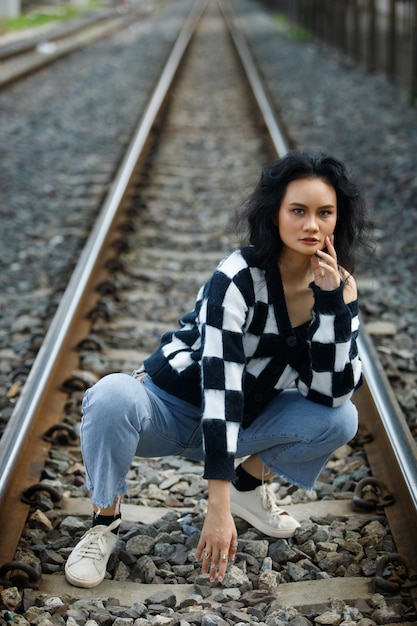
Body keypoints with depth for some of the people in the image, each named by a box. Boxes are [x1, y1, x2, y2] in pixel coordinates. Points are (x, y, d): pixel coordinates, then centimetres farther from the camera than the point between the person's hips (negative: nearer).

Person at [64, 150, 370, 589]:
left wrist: (332, 299, -29)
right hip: (171, 409, -4)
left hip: (242, 421, 5)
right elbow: (219, 383, -33)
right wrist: (217, 508, -40)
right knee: (112, 395, -37)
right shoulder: (239, 276, -26)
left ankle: (249, 482, 7)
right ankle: (105, 520, -12)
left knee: (341, 420, -20)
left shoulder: (338, 285, -9)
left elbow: (333, 391, -17)